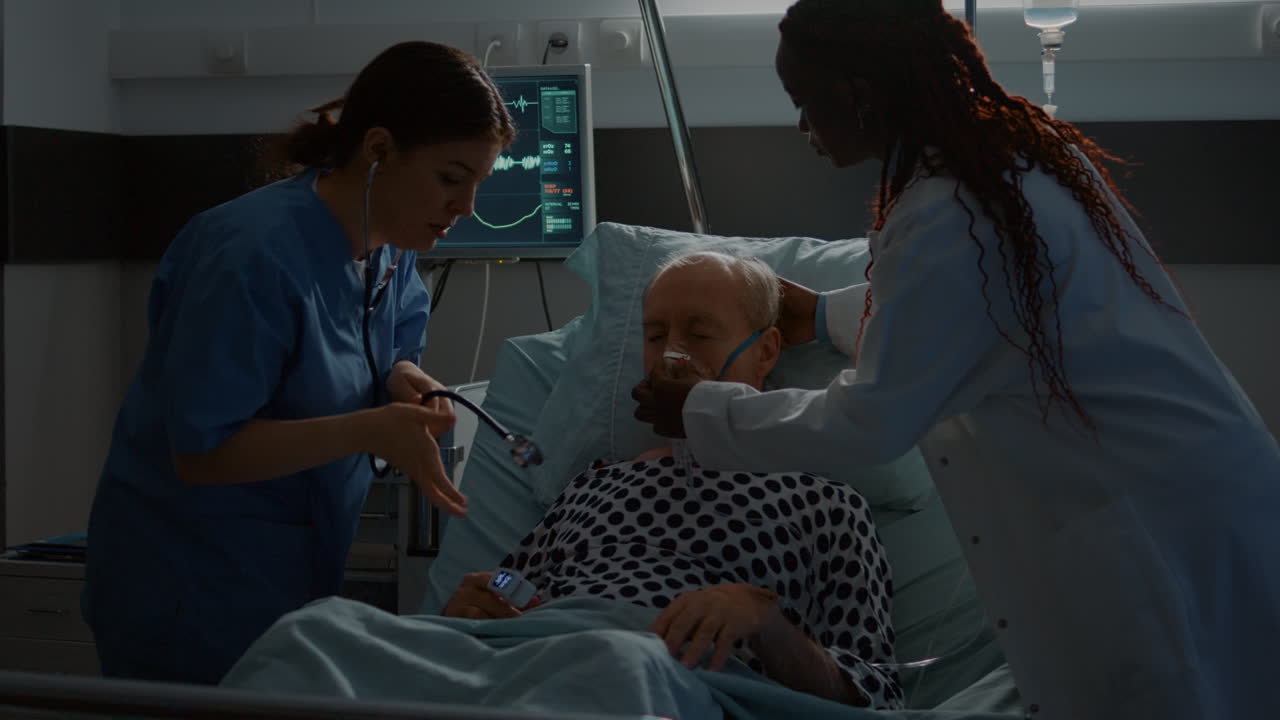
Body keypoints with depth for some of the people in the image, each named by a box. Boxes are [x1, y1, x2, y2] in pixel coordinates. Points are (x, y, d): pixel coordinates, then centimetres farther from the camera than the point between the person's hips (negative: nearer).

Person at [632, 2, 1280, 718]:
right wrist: (828, 314, 33)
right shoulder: (1020, 144, 6)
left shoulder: (946, 220, -22)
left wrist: (702, 413, -3)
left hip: (1155, 528, -9)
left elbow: (866, 426, -16)